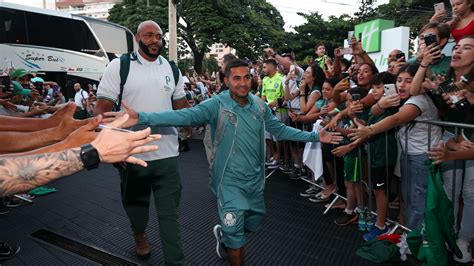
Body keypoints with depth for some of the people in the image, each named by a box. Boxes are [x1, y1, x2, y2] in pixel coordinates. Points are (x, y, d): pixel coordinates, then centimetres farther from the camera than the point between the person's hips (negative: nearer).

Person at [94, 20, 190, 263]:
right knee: (136, 201, 22)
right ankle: (139, 234, 52)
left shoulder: (172, 69, 7)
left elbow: (181, 105, 16)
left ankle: (175, 260, 20)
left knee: (170, 211, 7)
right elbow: (102, 107, -7)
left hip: (167, 152, 2)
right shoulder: (119, 66, -4)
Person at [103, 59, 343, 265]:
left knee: (255, 221, 25)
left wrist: (314, 136, 7)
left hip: (255, 178, 6)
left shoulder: (260, 106, -1)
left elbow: (280, 129, 8)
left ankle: (223, 232, 53)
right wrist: (141, 118, -41)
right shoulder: (216, 105, -17)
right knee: (235, 236, 5)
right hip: (230, 181, -5)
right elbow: (184, 115, -29)